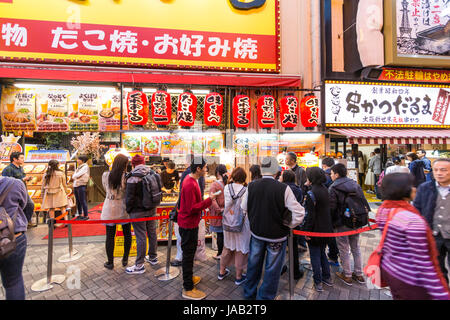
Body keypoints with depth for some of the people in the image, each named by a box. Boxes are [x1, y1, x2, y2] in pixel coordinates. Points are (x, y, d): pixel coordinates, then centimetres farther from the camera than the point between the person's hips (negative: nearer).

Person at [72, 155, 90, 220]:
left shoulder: (85, 167, -8)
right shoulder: (79, 167, 17)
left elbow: (78, 175, -14)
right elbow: (73, 176, 12)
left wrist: (74, 176, 4)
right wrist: (75, 177, -7)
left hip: (81, 185, -8)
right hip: (75, 185, 8)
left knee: (82, 201, -6)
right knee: (78, 201, 11)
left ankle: (86, 215, -1)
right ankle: (80, 214, 20)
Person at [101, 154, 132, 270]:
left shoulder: (105, 175, -7)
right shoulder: (127, 176, -16)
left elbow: (106, 188, 8)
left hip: (110, 209, 1)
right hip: (124, 209, -1)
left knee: (110, 236, 12)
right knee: (127, 234, 16)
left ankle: (110, 262, 23)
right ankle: (125, 259, 27)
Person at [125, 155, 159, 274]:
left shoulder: (133, 178, -17)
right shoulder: (152, 173, 2)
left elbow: (130, 197, -14)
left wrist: (128, 209, 0)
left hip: (138, 211, -6)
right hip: (151, 209, 7)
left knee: (141, 237, 1)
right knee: (152, 233, 17)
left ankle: (139, 265, 13)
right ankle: (153, 257, 34)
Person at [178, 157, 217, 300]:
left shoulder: (191, 180, 7)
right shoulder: (190, 184, -26)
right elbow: (192, 208, -28)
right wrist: (208, 200, -24)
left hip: (190, 223, 10)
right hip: (188, 224, -10)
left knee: (190, 252, 24)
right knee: (188, 254, 4)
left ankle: (188, 278, 43)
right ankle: (188, 289, 20)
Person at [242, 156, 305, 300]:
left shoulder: (251, 186, -11)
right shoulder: (283, 189, -22)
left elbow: (244, 207, 1)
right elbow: (299, 212, -20)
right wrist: (290, 225, -2)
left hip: (256, 232, 4)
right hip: (276, 235, -4)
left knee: (253, 264, 22)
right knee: (272, 269, 14)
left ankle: (249, 293, 42)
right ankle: (265, 296, 30)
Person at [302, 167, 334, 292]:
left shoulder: (311, 193, -22)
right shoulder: (325, 189, 1)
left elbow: (310, 215, -22)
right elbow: (327, 209, 10)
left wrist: (307, 231, -15)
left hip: (315, 230, -7)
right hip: (326, 229, 8)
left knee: (315, 256, 7)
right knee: (322, 253, 23)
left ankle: (318, 283, 18)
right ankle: (327, 278, 34)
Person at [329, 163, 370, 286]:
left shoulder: (333, 188, -17)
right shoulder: (355, 184, 2)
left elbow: (331, 209, -16)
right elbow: (364, 201, 7)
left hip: (341, 224, -6)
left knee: (344, 250, 9)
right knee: (356, 248, 20)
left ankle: (347, 275, 22)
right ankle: (359, 274, 32)